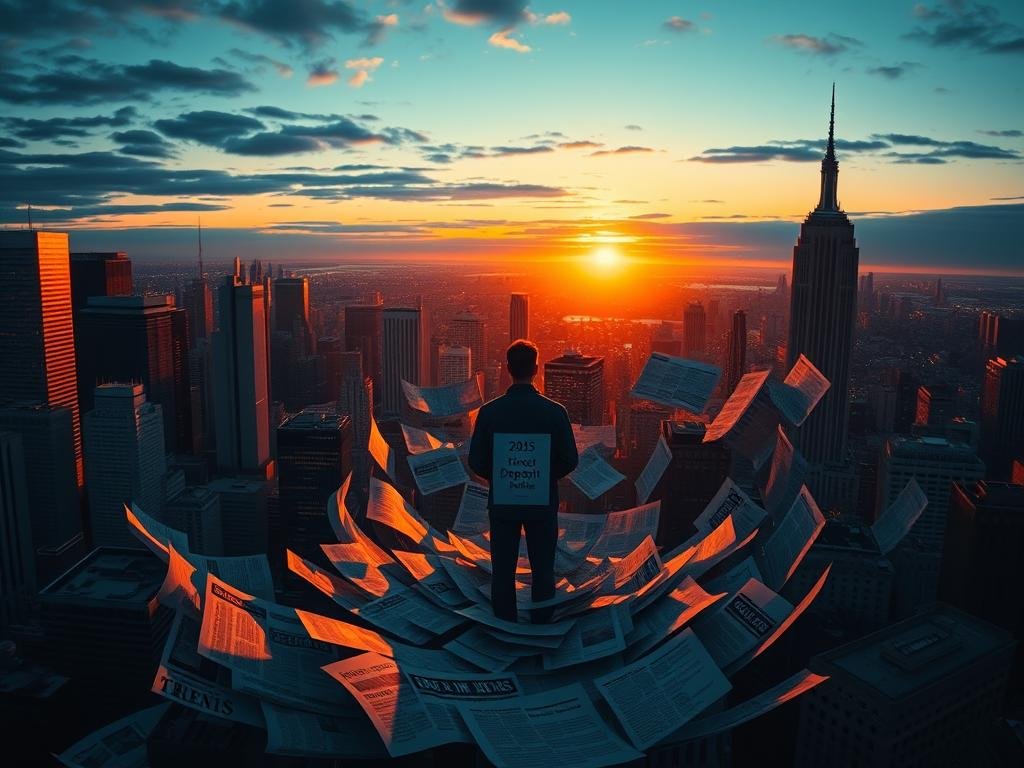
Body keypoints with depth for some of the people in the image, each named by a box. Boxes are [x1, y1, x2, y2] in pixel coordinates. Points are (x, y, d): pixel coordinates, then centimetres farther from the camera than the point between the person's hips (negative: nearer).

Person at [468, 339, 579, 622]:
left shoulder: (490, 411, -9)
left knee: (503, 570, 13)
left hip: (502, 503, 0)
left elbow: (477, 462, -4)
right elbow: (570, 460, -4)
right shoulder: (555, 411, -10)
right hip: (543, 503, 0)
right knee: (543, 570, 14)